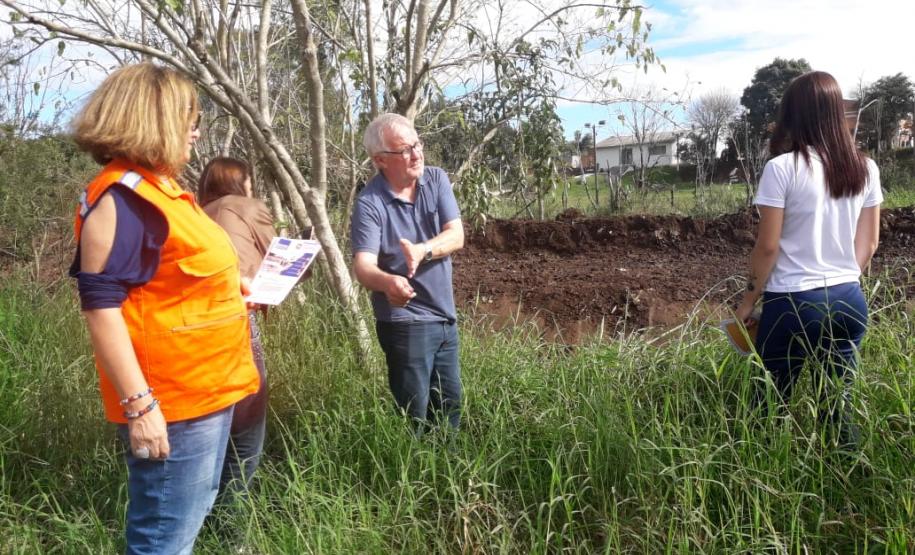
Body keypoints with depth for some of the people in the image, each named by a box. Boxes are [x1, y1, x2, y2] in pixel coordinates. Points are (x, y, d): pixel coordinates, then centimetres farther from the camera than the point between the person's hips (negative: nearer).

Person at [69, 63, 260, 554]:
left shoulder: (163, 189, 13)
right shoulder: (121, 196, -17)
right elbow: (101, 305, -22)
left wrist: (239, 291, 17)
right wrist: (138, 404, -24)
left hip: (208, 391, 10)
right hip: (170, 405, -10)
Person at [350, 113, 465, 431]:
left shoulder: (436, 180, -1)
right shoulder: (369, 204, -17)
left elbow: (456, 236, -10)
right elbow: (363, 266, -27)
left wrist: (422, 250, -30)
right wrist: (388, 282, -49)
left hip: (445, 315, 6)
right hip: (405, 321, -6)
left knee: (450, 403, 20)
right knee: (414, 414, 2)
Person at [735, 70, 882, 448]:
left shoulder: (783, 167, -12)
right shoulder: (866, 169, 4)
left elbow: (768, 247, -10)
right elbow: (868, 243, 9)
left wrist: (749, 300, 1)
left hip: (794, 303, -5)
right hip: (850, 302, 6)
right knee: (837, 406, 14)